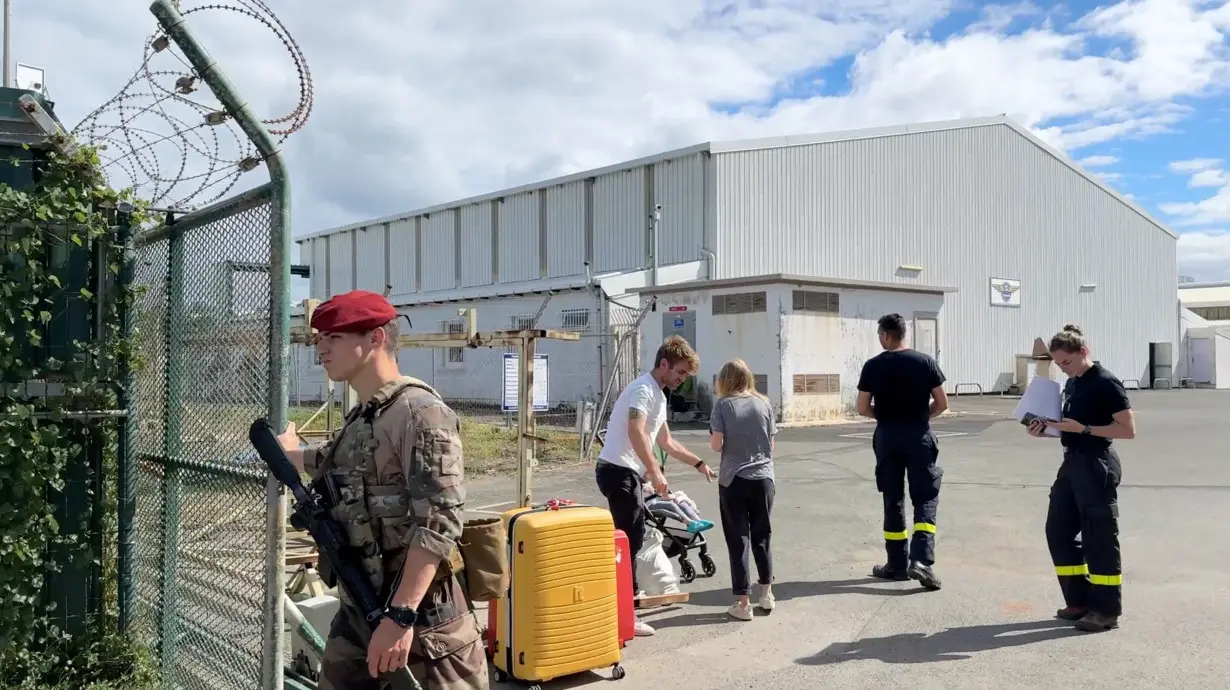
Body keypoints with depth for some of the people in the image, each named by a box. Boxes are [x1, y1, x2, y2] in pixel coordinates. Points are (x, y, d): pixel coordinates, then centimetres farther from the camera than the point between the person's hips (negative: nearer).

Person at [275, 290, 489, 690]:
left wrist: (401, 616, -26)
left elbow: (439, 522, -23)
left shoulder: (420, 412, -15)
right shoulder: (358, 418, 12)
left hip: (421, 623, -8)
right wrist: (291, 453, 46)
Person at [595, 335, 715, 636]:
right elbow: (635, 433, -28)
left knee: (634, 538, 15)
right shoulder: (643, 389, -13)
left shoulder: (657, 395, 19)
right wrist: (655, 472, -32)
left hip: (628, 472, 10)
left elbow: (667, 442, 29)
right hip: (619, 471, -10)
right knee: (629, 541, -11)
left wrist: (699, 464, 31)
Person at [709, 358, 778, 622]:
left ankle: (743, 603, 5)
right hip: (762, 478, 3)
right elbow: (771, 445, 7)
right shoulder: (764, 403, 3)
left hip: (733, 480, -3)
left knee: (738, 539, 3)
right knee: (762, 535, 18)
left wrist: (713, 436, 11)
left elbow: (716, 445, -10)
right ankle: (766, 593, 29)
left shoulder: (723, 405, -7)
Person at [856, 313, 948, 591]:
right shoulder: (926, 361, -3)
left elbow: (863, 409, -1)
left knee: (893, 500, 10)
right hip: (919, 436, 0)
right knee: (926, 498, 5)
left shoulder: (873, 366, -4)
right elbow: (942, 404, -1)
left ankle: (897, 564, 15)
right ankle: (921, 559, -11)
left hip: (887, 437, 1)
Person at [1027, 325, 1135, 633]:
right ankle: (1079, 601, 21)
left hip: (1097, 466, -9)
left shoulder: (1105, 383, -13)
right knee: (1058, 531, 10)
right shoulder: (1071, 384, 13)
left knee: (1099, 537, -2)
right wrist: (1046, 431, 4)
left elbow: (1128, 429, -17)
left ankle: (1107, 610, 10)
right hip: (1072, 463, 9)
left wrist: (1083, 429, -23)